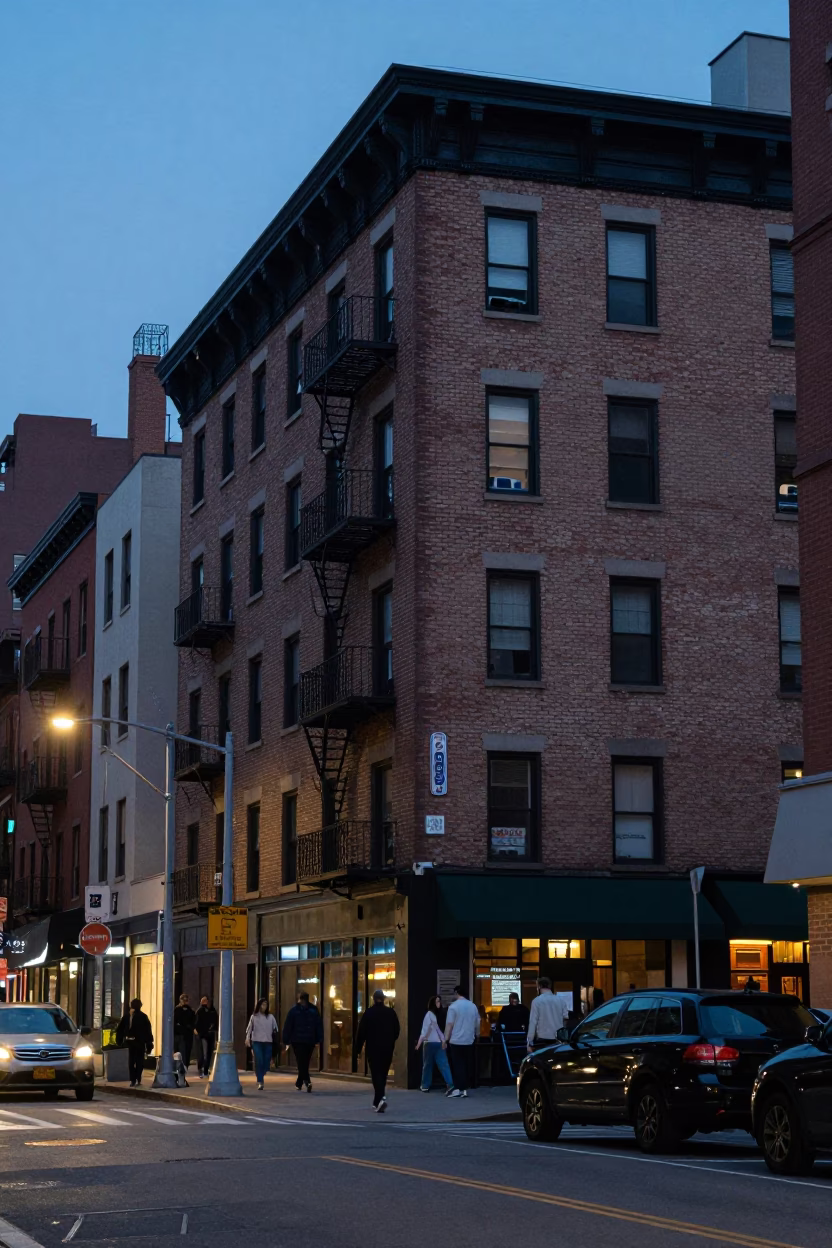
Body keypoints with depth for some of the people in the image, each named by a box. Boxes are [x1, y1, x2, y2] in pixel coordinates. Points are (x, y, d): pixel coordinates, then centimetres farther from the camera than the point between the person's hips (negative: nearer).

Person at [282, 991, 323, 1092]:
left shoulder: (294, 1010, 0)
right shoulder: (314, 1011, 8)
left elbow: (288, 1027, -1)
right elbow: (319, 1026, 5)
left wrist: (286, 1041, 3)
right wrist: (319, 1040, 5)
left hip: (297, 1041, -3)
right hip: (310, 1041, 3)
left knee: (301, 1062, -7)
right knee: (305, 1063, 15)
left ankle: (307, 1082, -26)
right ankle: (299, 1083, 24)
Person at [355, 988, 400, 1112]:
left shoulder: (368, 1013, -6)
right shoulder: (391, 1012, 2)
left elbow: (361, 1032, -7)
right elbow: (397, 1030, 8)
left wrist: (358, 1049, 0)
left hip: (373, 1049, -3)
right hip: (388, 1049, 3)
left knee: (376, 1074, -4)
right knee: (383, 1074, 13)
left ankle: (381, 1097, -25)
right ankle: (377, 1102, 21)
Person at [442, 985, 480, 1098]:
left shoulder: (453, 1006, -9)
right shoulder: (473, 1006, 7)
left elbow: (449, 1024, -13)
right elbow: (477, 1024, 13)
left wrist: (445, 1039, -10)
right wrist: (477, 1035, 28)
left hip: (456, 1041, -4)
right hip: (469, 1041, 4)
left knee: (458, 1065, -1)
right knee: (467, 1065, 8)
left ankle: (458, 1088, -5)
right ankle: (465, 1088, 7)